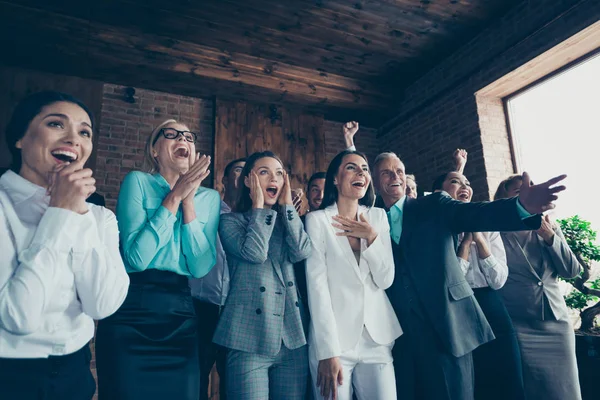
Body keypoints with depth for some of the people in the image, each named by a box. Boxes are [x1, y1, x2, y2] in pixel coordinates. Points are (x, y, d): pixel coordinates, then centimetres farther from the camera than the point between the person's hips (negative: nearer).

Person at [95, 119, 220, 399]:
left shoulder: (209, 198, 6)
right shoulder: (138, 181, -3)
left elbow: (200, 267, -7)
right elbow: (136, 257, -15)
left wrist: (188, 200, -10)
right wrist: (175, 196, -13)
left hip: (180, 315, 3)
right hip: (130, 312, -3)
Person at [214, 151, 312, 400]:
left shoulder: (287, 220, 14)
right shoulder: (231, 221, 1)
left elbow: (302, 252, -6)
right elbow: (254, 252, -18)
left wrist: (287, 204, -1)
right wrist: (258, 206, -6)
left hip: (292, 336, 4)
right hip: (250, 337, -4)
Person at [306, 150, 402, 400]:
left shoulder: (378, 217, 6)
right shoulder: (317, 220, -5)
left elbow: (385, 280, 2)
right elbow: (317, 286, -10)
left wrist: (371, 237, -12)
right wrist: (328, 351, -15)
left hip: (377, 338, 4)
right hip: (334, 339, -3)